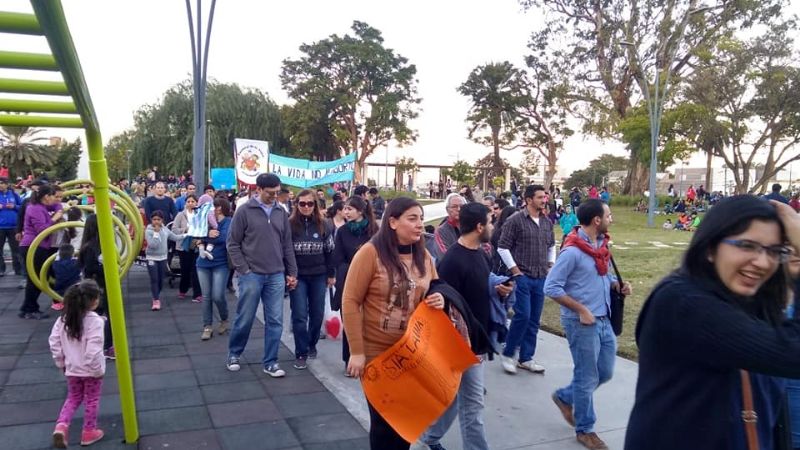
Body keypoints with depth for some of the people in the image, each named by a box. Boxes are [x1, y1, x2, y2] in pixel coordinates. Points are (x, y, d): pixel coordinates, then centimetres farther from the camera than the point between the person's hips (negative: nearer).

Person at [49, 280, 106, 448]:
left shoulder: (63, 319, -4)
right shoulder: (95, 320, -23)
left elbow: (54, 343, 1)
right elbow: (93, 349, -26)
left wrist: (61, 363, 12)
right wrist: (97, 369, -13)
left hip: (72, 369, 5)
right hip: (90, 370, -5)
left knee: (73, 398, 22)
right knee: (91, 400, 13)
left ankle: (61, 426, 4)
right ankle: (89, 432, 24)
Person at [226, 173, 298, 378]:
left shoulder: (281, 213, 7)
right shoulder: (244, 211, -5)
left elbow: (287, 245, 11)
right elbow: (233, 243, -3)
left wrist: (292, 272, 9)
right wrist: (244, 270, -9)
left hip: (276, 276, 3)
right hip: (251, 275, -3)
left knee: (275, 321, 5)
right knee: (244, 319, 7)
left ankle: (270, 362, 17)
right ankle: (234, 354, 29)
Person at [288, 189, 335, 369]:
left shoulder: (324, 225, 0)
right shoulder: (289, 225, -6)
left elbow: (330, 251, 6)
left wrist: (331, 274, 5)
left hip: (318, 276, 2)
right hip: (298, 276, -2)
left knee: (317, 313, 11)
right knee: (300, 315, -3)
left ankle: (312, 345, 31)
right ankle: (301, 353, 6)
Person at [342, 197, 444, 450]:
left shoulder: (424, 256, 2)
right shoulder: (371, 252, -15)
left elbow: (434, 293, 15)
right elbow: (350, 302, -15)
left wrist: (439, 300, -9)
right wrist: (356, 351, -17)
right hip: (376, 353, -5)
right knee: (383, 420, 11)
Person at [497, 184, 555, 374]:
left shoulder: (547, 222, 9)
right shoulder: (515, 220, -9)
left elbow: (551, 246, 24)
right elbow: (503, 248, -9)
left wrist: (551, 265, 13)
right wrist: (515, 270, -10)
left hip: (541, 278, 6)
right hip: (522, 277, -6)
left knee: (534, 320, 9)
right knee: (522, 316, -11)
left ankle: (526, 358, 21)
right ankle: (507, 354, 8)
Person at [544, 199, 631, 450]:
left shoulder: (601, 244, 6)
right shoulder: (572, 251, -21)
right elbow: (551, 287, -21)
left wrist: (617, 285, -2)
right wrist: (581, 310, -20)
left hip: (603, 320, 8)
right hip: (581, 323, -8)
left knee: (605, 372, 19)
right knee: (587, 378, 6)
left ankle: (565, 397, 39)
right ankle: (585, 430, 26)